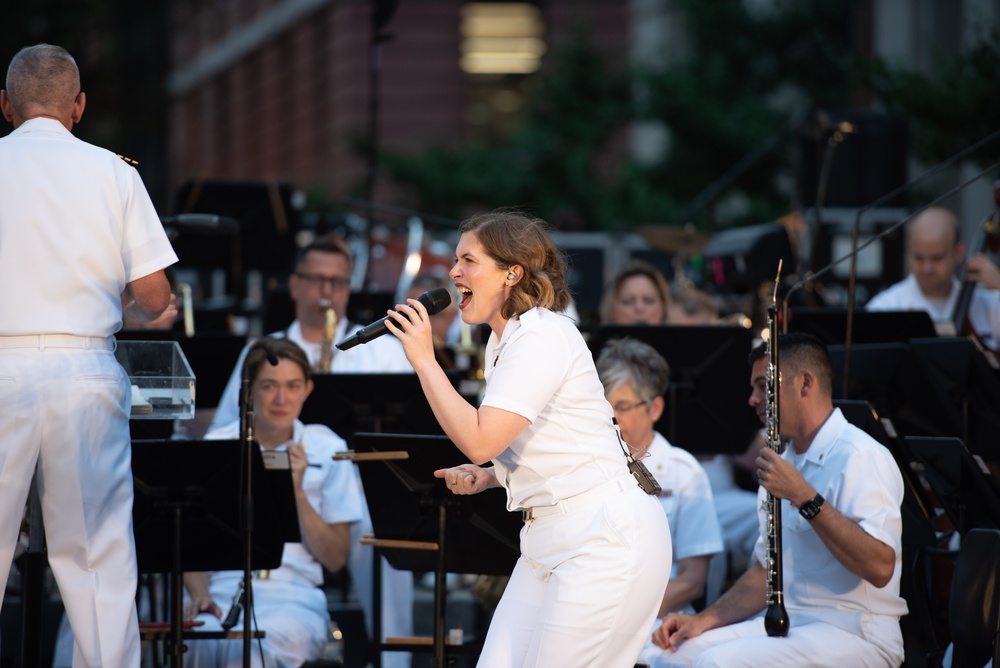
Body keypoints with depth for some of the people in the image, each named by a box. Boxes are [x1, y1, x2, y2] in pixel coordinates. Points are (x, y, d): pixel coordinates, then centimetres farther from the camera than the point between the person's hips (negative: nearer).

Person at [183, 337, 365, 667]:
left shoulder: (328, 450, 7)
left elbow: (335, 560, 4)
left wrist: (297, 490, -9)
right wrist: (200, 595, -12)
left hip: (294, 598, -1)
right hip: (223, 593, 1)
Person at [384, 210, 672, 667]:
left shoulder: (541, 336, -15)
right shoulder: (502, 342, 16)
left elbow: (479, 440, -24)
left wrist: (424, 359, -17)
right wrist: (484, 477, 8)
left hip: (606, 538, -10)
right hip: (548, 537, 10)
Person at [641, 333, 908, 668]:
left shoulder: (862, 458, -12)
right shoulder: (784, 462, 19)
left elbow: (880, 567, -25)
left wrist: (804, 497, -23)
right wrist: (702, 621, 7)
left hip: (855, 635, -9)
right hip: (786, 625, 9)